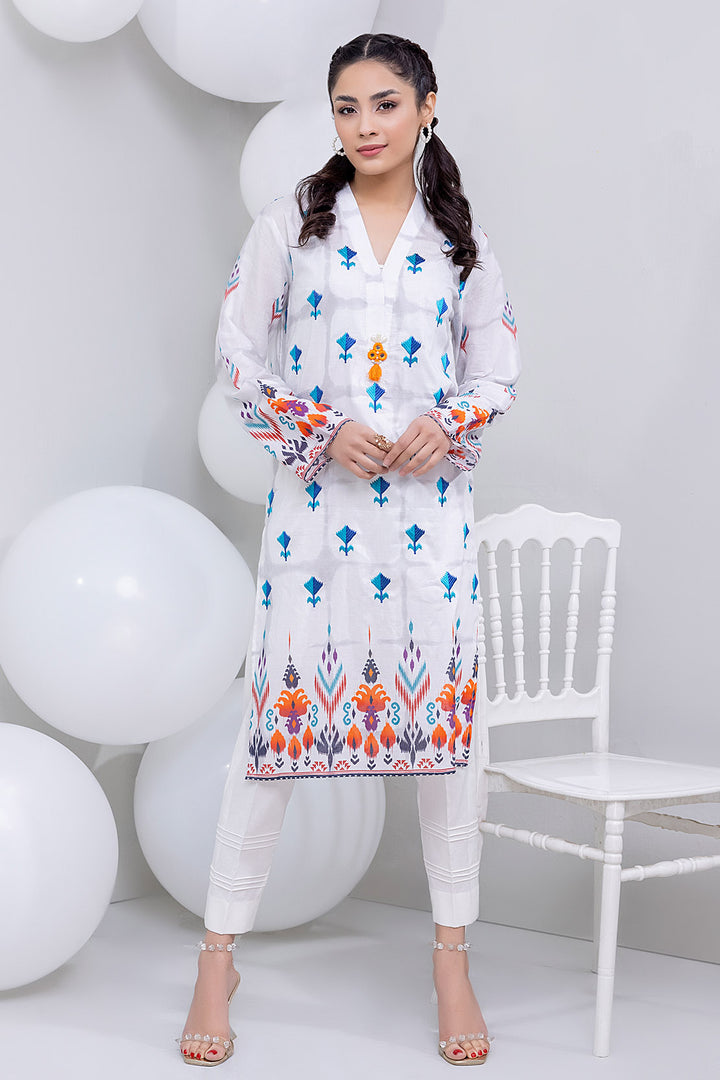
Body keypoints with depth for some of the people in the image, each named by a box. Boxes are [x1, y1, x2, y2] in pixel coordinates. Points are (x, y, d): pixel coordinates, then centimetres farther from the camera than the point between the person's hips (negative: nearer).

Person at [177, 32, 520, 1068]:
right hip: (315, 498, -1)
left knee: (448, 713, 1)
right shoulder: (294, 219, 5)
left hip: (431, 501, 2)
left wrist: (447, 428, -9)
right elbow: (239, 357, 3)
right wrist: (323, 430, -12)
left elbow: (498, 373, 12)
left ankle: (452, 957, 17)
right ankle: (219, 955, 12)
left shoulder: (460, 235, 9)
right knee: (281, 708, -2)